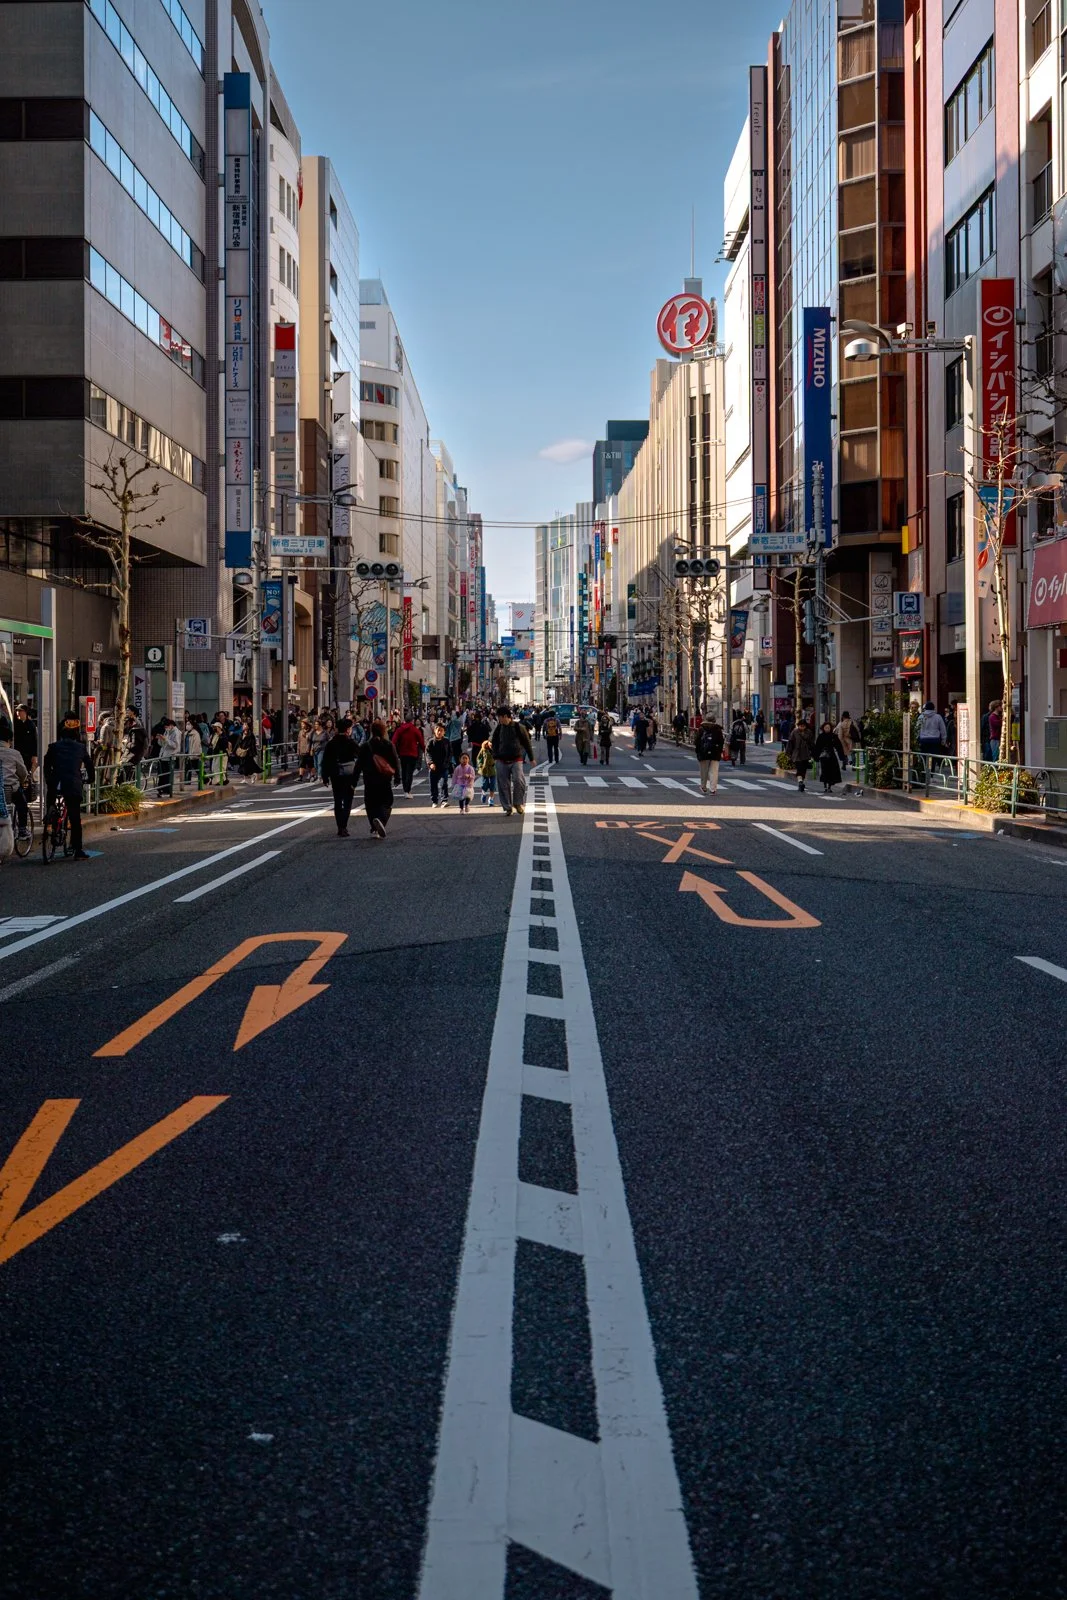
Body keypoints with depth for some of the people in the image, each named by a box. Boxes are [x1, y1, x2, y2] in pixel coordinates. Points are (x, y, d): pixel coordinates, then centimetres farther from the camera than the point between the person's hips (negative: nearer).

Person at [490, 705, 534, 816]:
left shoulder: (518, 727, -1)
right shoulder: (499, 728, 9)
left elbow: (527, 743, 5)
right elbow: (495, 742, 19)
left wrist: (531, 758, 7)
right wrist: (495, 754, 2)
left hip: (516, 760, -4)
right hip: (502, 761, 4)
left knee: (518, 780, -18)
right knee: (504, 784, 3)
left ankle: (518, 803, 0)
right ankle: (507, 807, 12)